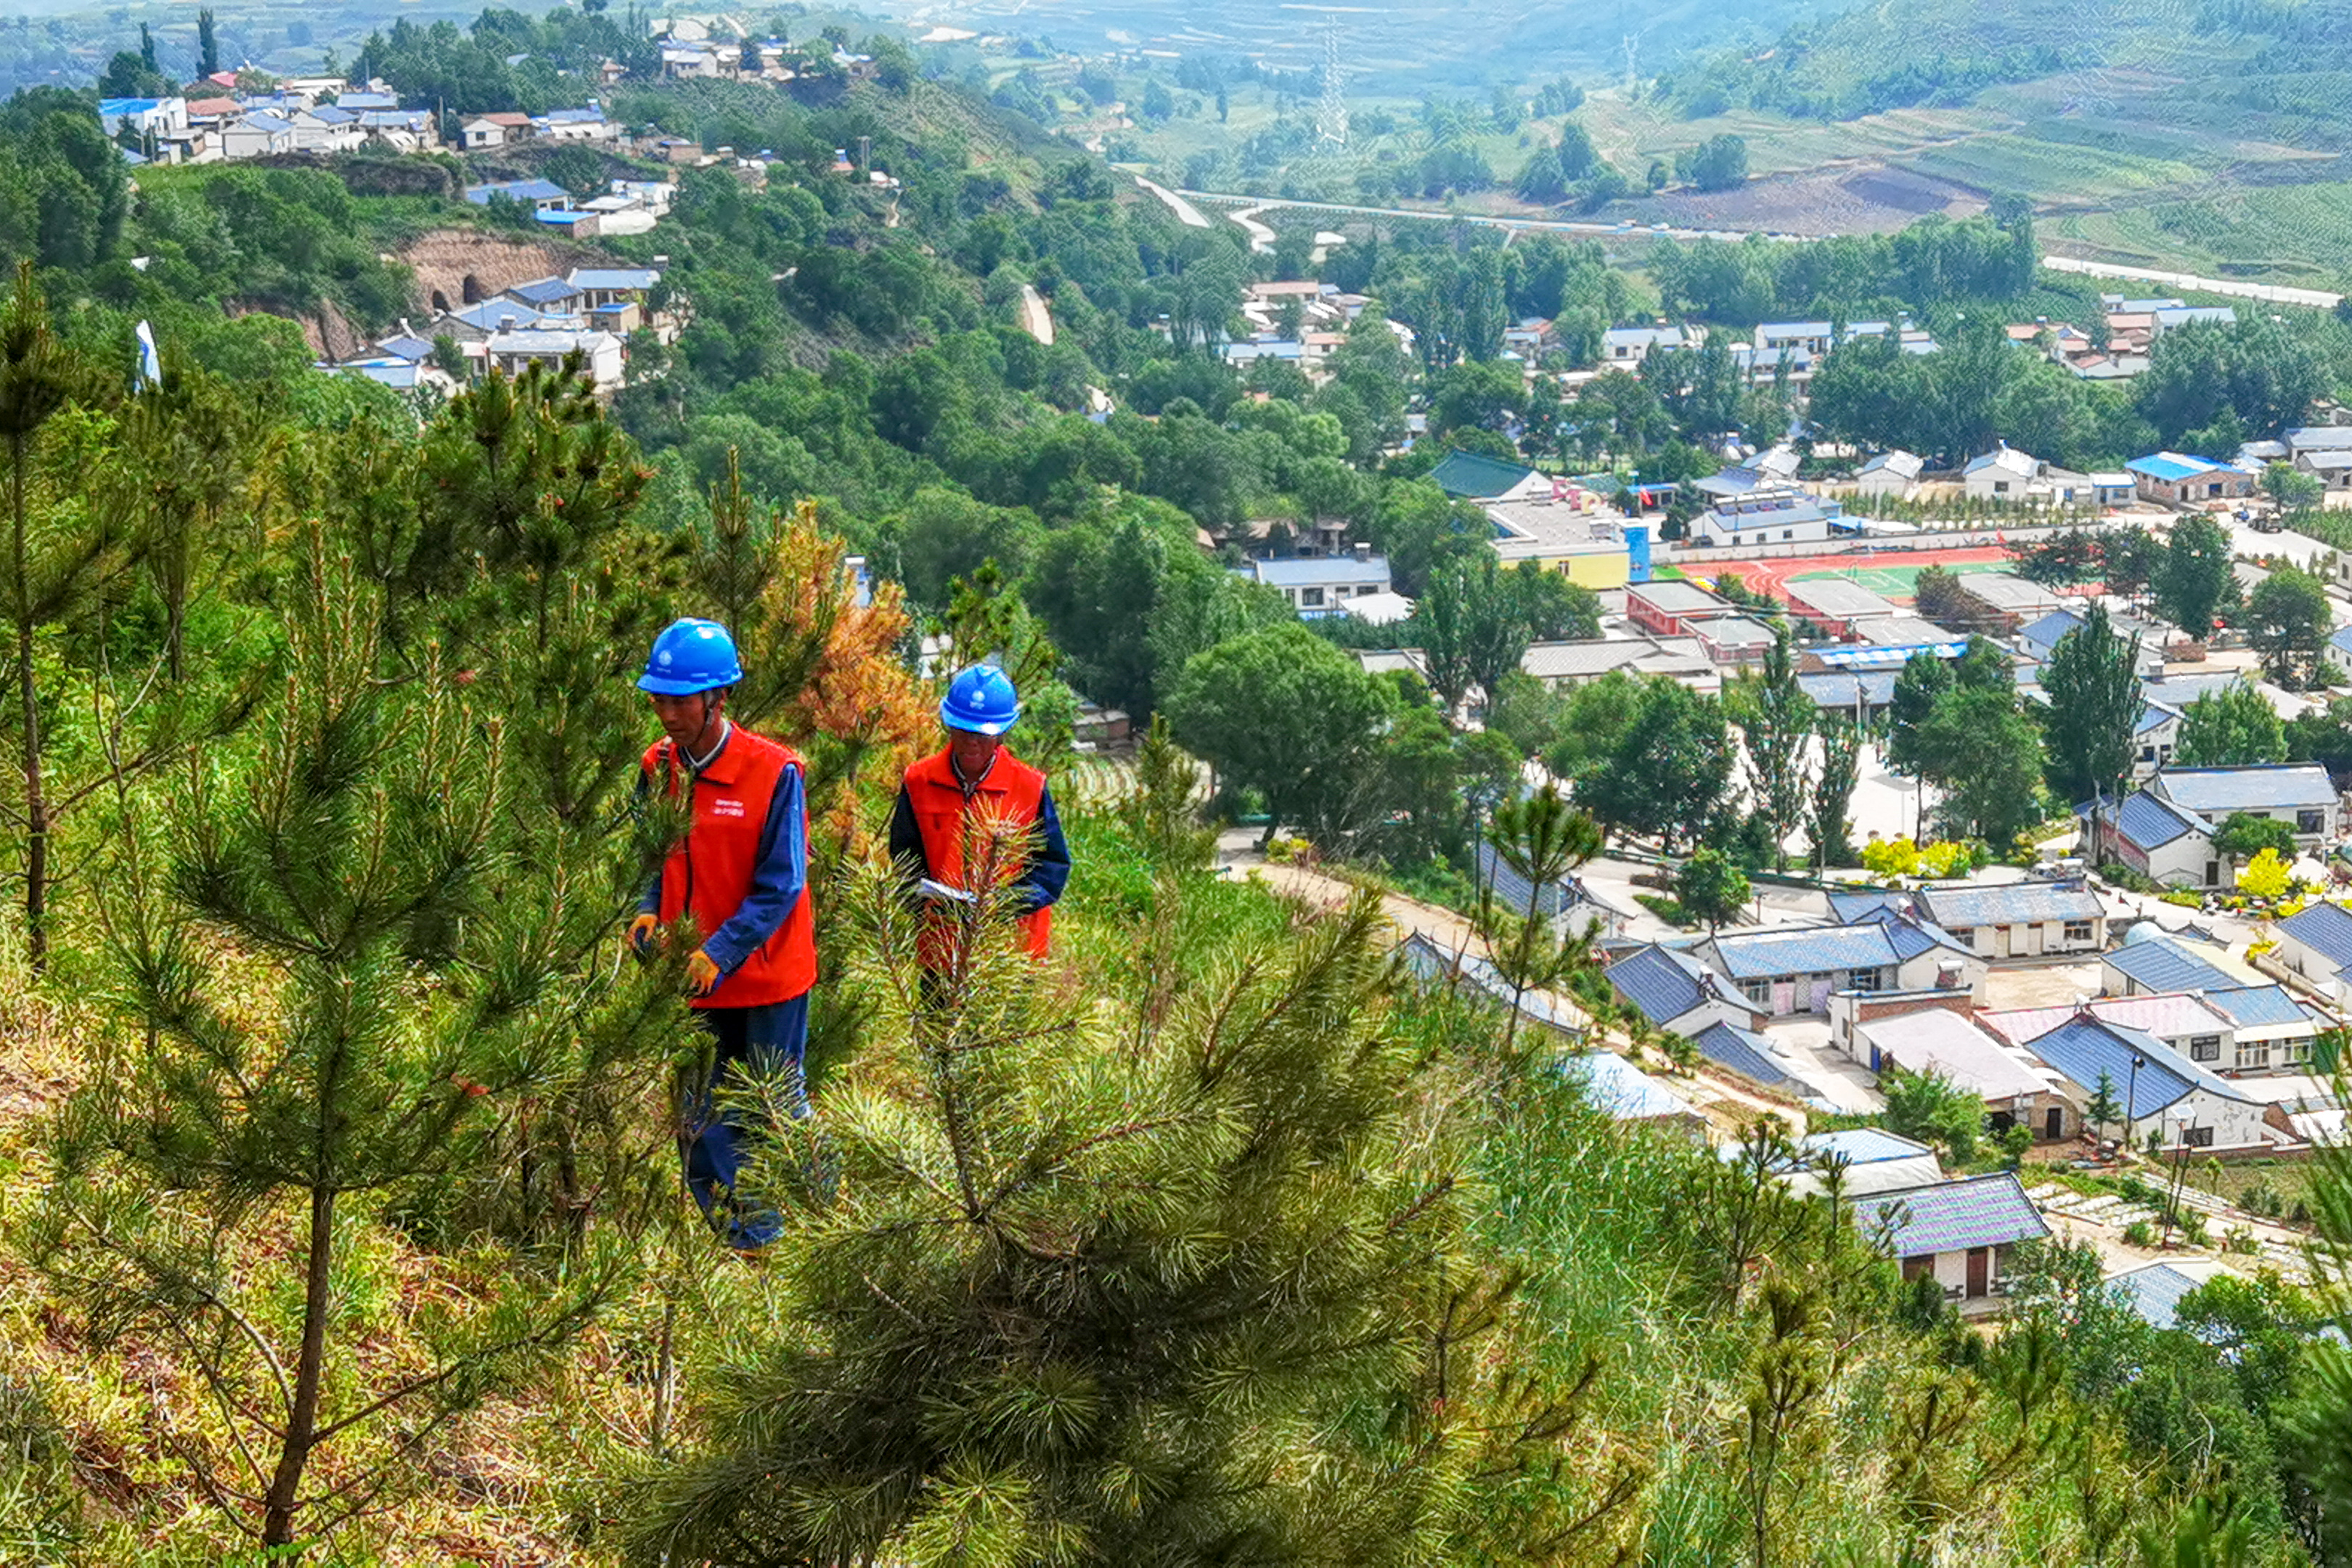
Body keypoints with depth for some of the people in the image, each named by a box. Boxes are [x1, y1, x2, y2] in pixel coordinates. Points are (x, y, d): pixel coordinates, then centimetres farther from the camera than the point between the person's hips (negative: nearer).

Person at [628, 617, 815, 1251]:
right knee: (700, 1126, 8)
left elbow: (779, 887, -16)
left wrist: (719, 953, -25)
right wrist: (648, 914, -8)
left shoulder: (774, 772, -17)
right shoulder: (659, 767, 0)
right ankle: (744, 1244, 21)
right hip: (693, 983, 5)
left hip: (767, 979, -5)